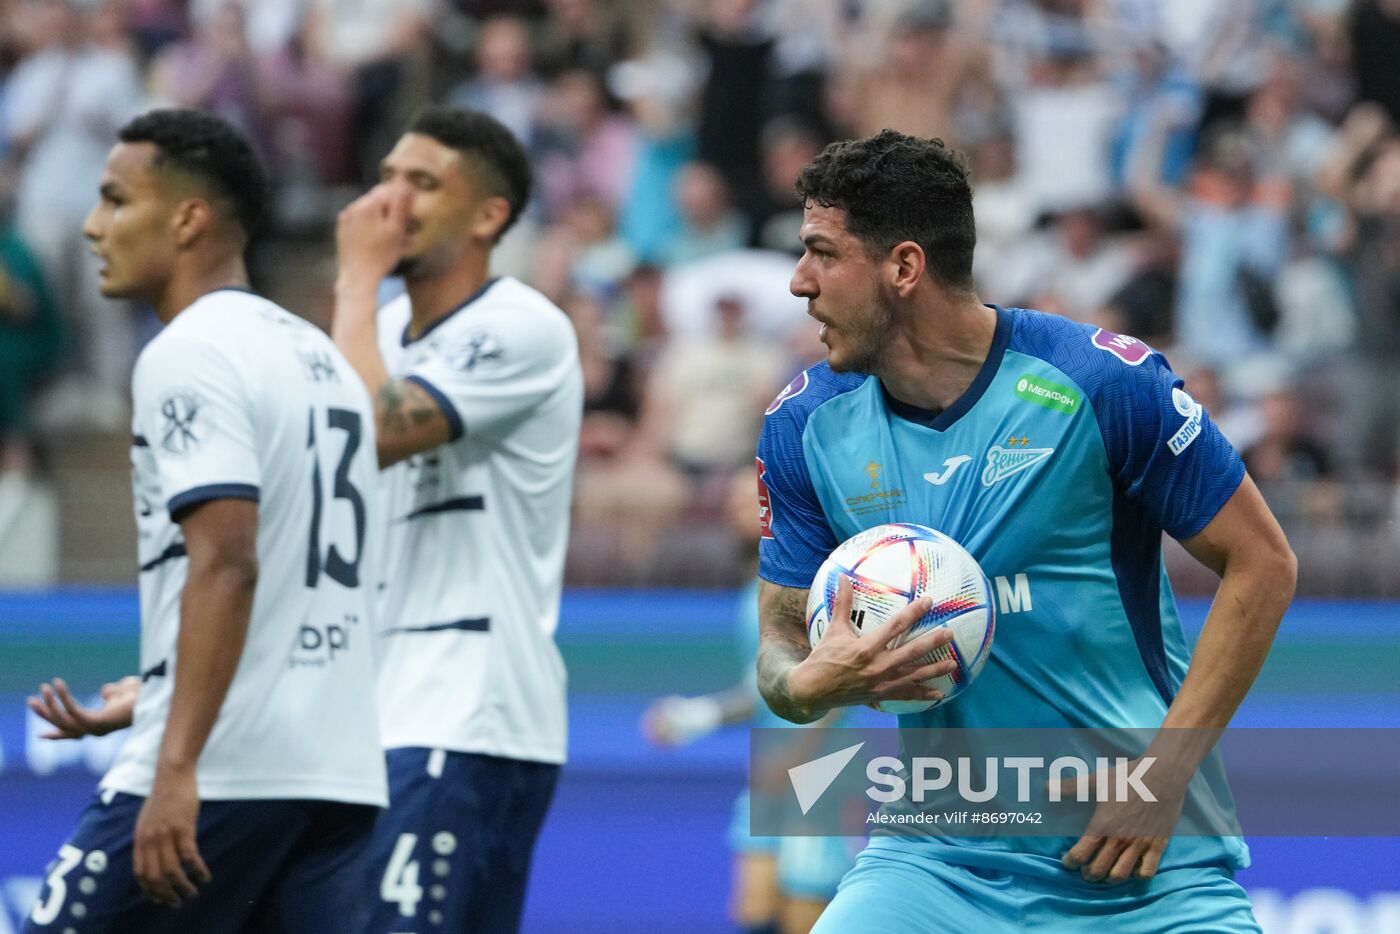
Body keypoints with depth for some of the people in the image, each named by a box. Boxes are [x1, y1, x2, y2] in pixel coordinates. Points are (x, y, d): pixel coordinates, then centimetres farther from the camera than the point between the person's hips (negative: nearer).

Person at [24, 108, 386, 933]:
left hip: (220, 772, -8)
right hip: (339, 769, 8)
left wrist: (177, 767, -25)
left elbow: (226, 565, -20)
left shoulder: (190, 355, -9)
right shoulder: (318, 355, 18)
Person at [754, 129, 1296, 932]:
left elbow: (1262, 565, -7)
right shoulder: (805, 426, 0)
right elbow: (781, 643, 7)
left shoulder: (1101, 382, -12)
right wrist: (814, 683, -18)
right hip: (940, 859, 3)